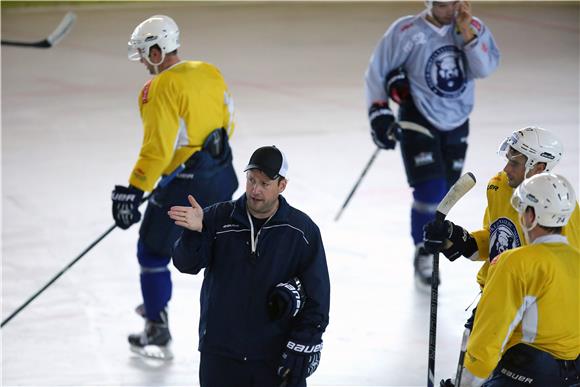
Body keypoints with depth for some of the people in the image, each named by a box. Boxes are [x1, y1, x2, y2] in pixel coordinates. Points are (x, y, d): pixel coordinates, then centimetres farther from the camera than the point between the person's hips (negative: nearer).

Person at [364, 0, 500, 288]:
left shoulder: (473, 28, -4)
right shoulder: (406, 32, -14)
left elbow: (485, 67, -18)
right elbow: (377, 73, -6)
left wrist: (466, 32, -26)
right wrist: (379, 113, -11)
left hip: (455, 124, 4)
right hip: (418, 121, -4)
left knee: (444, 192, 12)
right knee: (430, 189, -15)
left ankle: (427, 244, 35)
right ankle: (423, 255, 1)